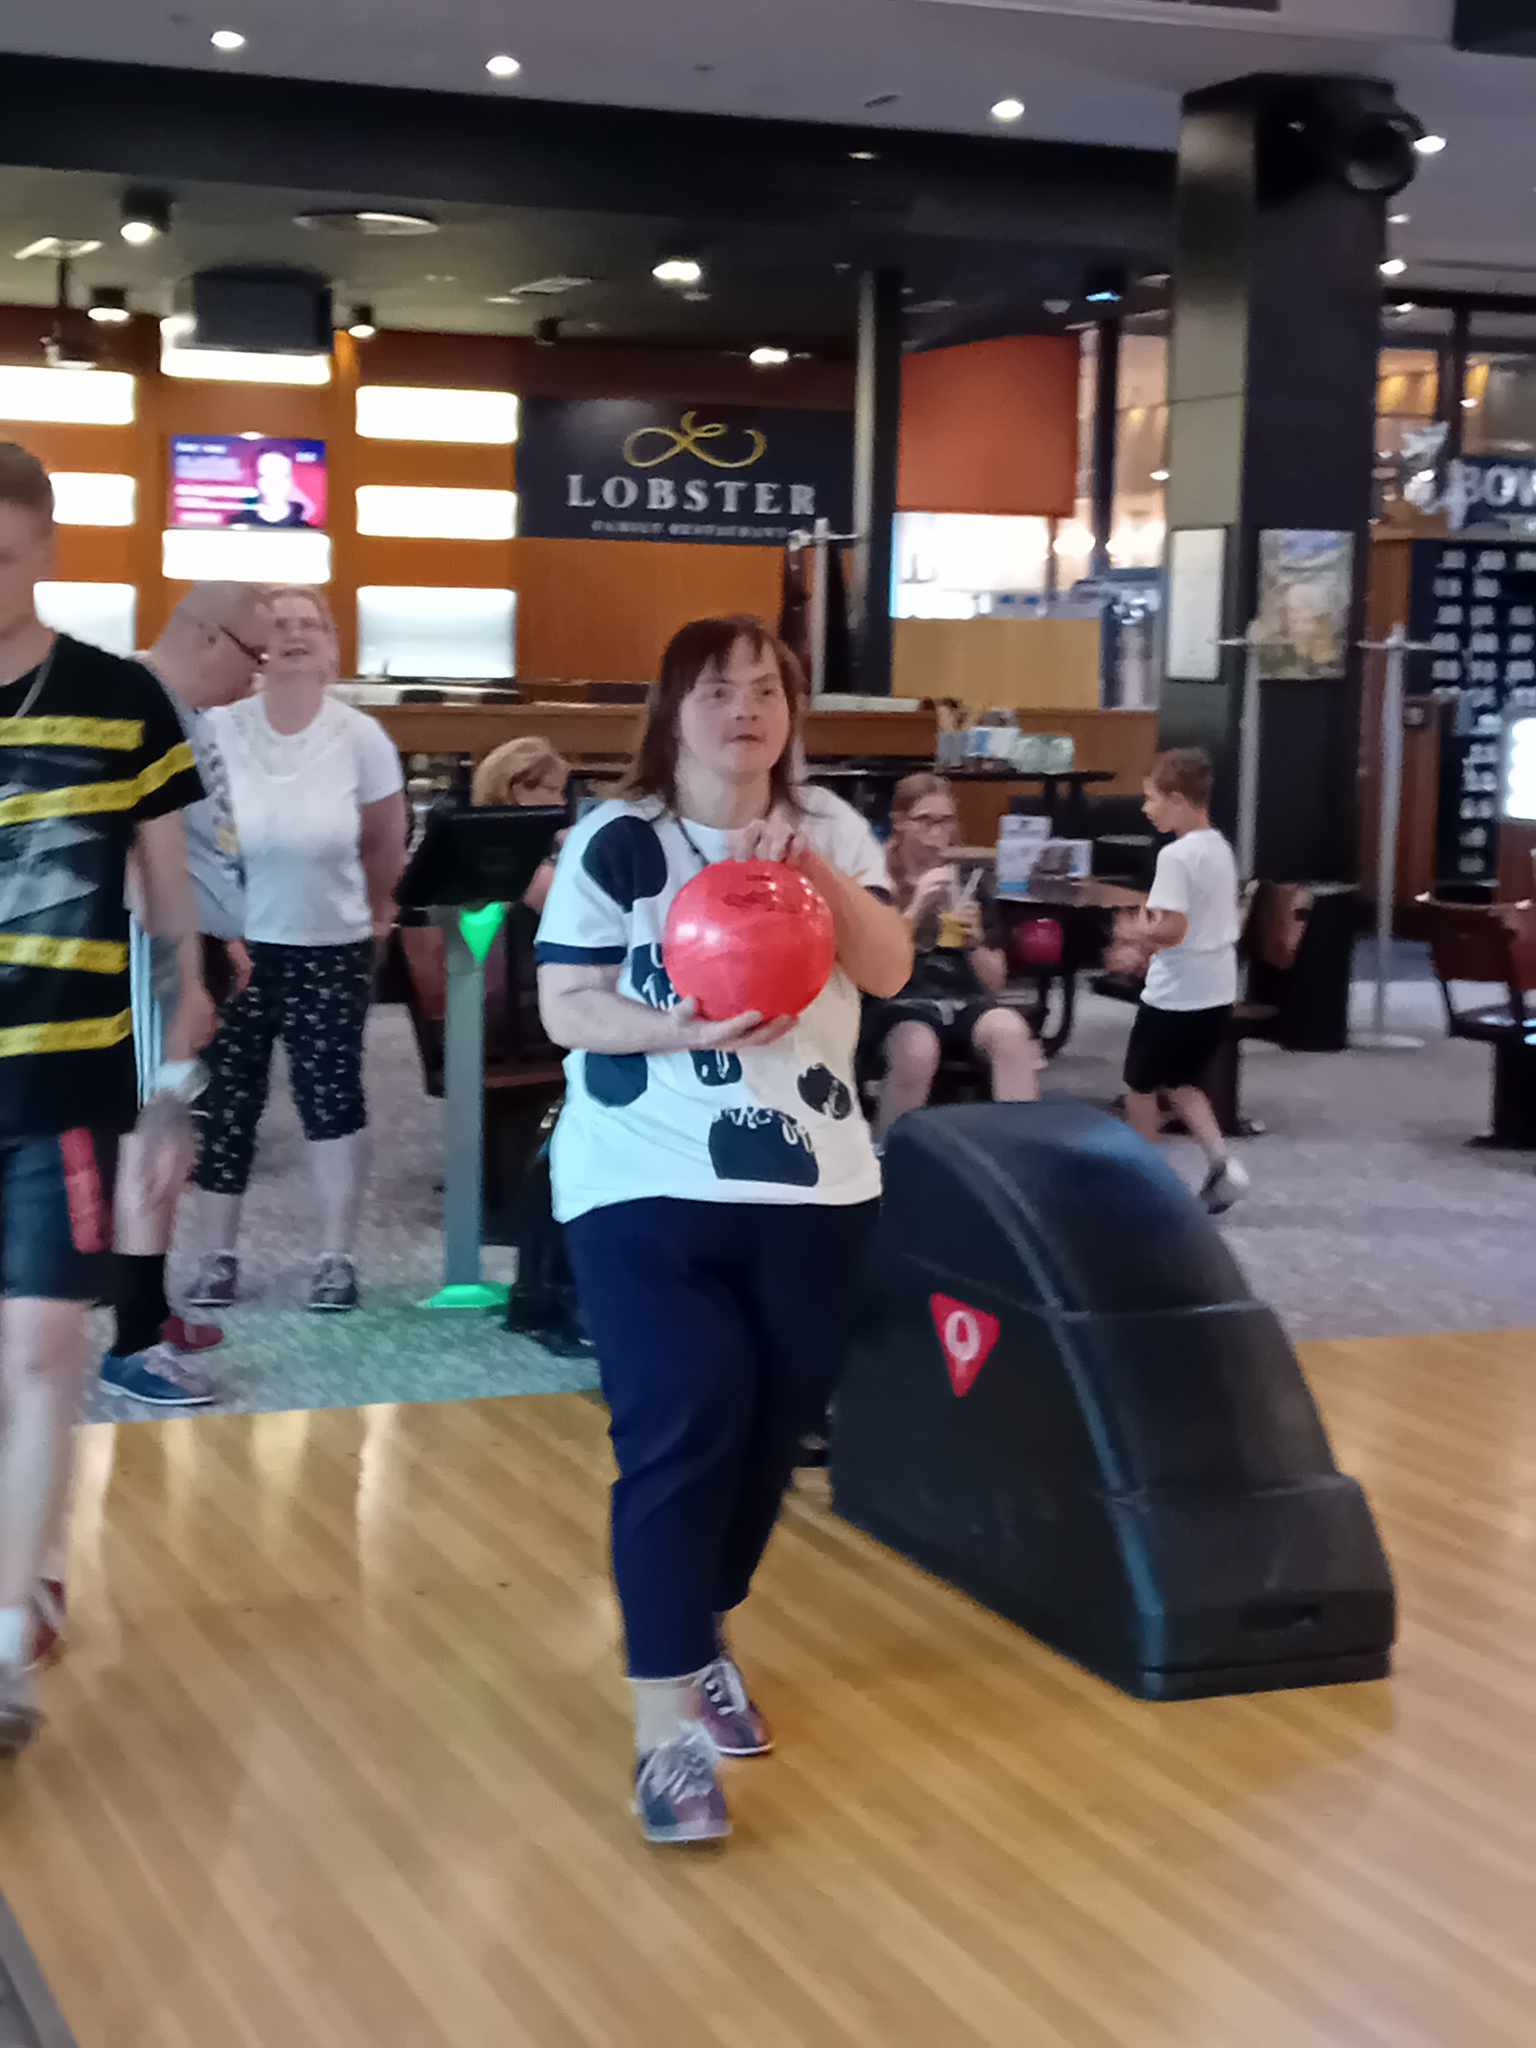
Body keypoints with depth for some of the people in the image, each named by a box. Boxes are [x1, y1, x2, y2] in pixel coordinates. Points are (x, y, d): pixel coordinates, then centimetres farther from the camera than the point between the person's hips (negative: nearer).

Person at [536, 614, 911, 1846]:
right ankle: (667, 1732, -7)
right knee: (681, 1433, -11)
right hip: (647, 1192, -4)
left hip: (813, 1188, 4)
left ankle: (703, 1639, 36)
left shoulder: (829, 829, 5)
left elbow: (890, 971, -5)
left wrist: (822, 877, -21)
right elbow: (566, 1007, -8)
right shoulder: (616, 843, -5)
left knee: (771, 1430, 12)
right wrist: (685, 1027, -24)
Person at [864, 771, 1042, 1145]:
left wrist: (975, 942, -8)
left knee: (1010, 1032, -30)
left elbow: (995, 984, 13)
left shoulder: (971, 880, 12)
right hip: (899, 1003, -3)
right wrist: (917, 909, -15)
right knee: (917, 1051, -36)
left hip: (964, 1001, 3)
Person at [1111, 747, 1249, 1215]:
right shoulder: (1219, 848, 9)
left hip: (1176, 996, -8)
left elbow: (1172, 929, -27)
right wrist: (1144, 951, 18)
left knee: (1141, 1084, 10)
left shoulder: (1176, 855, -20)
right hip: (1216, 993, 8)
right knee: (1182, 1083, 21)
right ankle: (1221, 1162, 3)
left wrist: (1135, 934, -7)